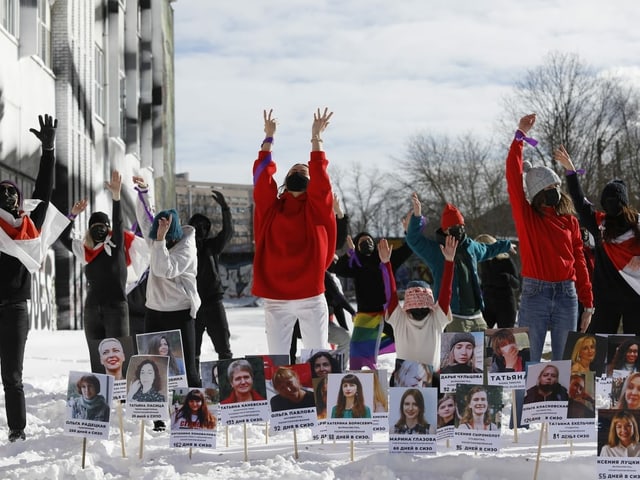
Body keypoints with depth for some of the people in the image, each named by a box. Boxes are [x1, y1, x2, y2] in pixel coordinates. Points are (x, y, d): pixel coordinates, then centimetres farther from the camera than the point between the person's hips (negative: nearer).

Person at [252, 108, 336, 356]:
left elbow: (321, 177, -8)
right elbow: (262, 177, -1)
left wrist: (316, 137, -7)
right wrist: (269, 138, 2)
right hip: (275, 300, 1)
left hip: (311, 299, -1)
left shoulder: (317, 207, 5)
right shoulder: (270, 207, 10)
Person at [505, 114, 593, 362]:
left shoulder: (569, 220, 10)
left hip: (566, 295, 3)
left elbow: (579, 262, 11)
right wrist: (520, 136, -13)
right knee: (528, 361, -2)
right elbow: (513, 179, -9)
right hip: (535, 294, -3)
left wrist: (588, 303, 8)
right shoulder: (527, 217, 2)